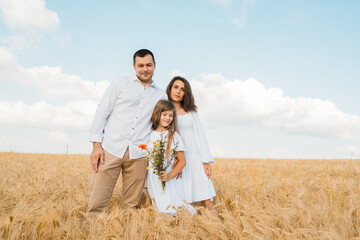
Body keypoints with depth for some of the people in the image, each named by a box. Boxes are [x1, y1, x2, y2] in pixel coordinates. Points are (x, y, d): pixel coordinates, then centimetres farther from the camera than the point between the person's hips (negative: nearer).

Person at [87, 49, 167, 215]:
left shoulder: (161, 96, 18)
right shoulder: (120, 84, 12)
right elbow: (102, 112, 6)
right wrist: (96, 145, -4)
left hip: (138, 155, 2)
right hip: (111, 150, -2)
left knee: (131, 206, 4)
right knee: (96, 204, -7)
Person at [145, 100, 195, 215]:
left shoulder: (174, 136, 0)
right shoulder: (149, 135, 6)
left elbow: (182, 161, -2)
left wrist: (170, 176, -14)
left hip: (171, 180, -1)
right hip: (153, 181, 1)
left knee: (177, 210, -10)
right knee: (162, 208, -10)